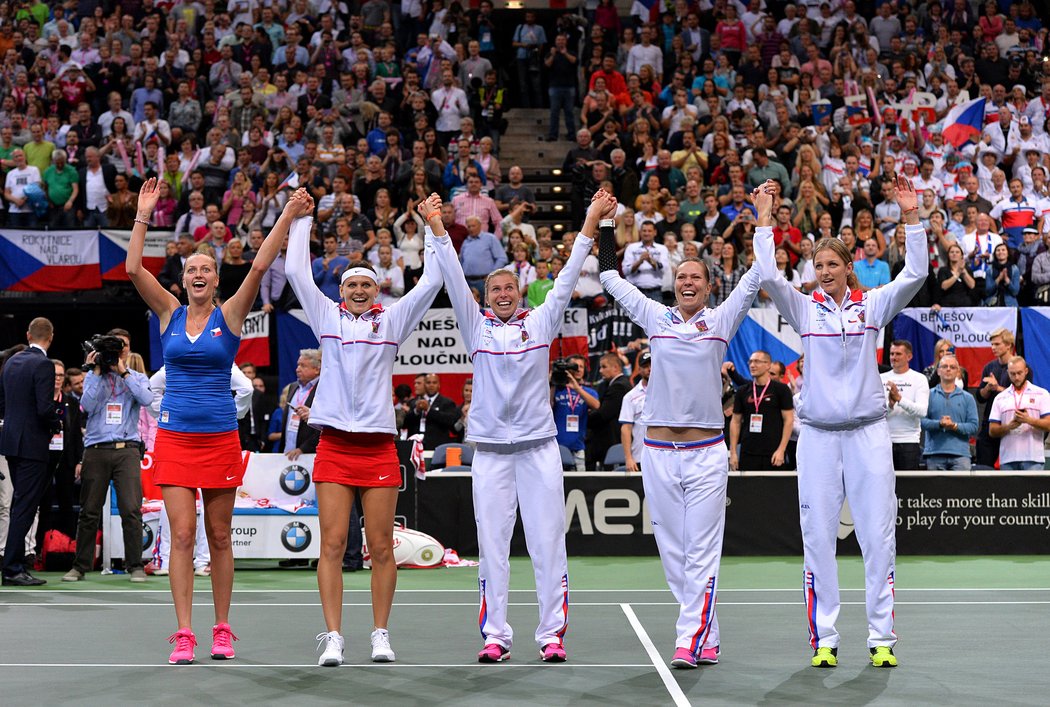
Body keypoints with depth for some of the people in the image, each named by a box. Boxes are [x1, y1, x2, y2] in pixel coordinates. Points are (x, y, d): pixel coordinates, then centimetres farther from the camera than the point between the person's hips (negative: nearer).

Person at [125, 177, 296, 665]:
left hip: (220, 437, 0)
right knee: (182, 535, -5)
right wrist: (143, 217, -10)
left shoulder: (230, 315, 3)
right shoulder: (170, 313, 6)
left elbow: (259, 265, -8)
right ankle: (183, 635, -6)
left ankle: (222, 630, 15)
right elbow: (134, 268, -4)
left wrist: (289, 215, -14)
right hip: (175, 437, 1)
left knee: (219, 537, 6)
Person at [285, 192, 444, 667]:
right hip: (334, 445, 0)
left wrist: (436, 226, 6)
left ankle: (380, 635, 9)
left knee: (381, 548, 1)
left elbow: (430, 282, 8)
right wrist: (300, 219, 11)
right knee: (332, 545, -5)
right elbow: (297, 272, 10)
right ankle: (333, 638, -3)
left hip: (379, 445, 0)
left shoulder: (392, 321, 11)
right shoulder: (327, 317, 12)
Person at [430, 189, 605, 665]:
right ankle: (495, 636, 5)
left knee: (547, 542, -1)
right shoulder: (477, 327, 8)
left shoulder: (541, 323, 9)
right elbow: (454, 280, 1)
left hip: (538, 444, 0)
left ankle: (552, 634, 3)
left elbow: (566, 281, 4)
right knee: (492, 543, 0)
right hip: (490, 447, 0)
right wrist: (439, 232, -7)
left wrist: (588, 227, -2)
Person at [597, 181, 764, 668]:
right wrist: (607, 225, 14)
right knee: (672, 550, 4)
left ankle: (690, 641, -9)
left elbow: (756, 276, 2)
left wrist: (764, 220, 0)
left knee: (702, 551, -7)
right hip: (658, 450, 2)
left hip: (706, 450, -2)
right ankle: (706, 637, 14)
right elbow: (610, 278, 14)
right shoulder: (656, 318, 9)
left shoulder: (721, 320, 5)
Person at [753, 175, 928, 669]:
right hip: (818, 433, 0)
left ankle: (882, 638, 4)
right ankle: (823, 640, 6)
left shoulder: (872, 305, 5)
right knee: (818, 538, 0)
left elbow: (915, 275, -7)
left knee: (878, 536, -1)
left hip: (868, 430, 0)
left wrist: (912, 218, -14)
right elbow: (768, 277, -8)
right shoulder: (804, 309, 5)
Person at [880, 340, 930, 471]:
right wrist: (889, 405, -19)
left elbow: (922, 411, -11)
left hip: (908, 442, -2)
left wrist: (899, 398, -21)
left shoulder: (919, 379, 2)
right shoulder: (881, 378, 10)